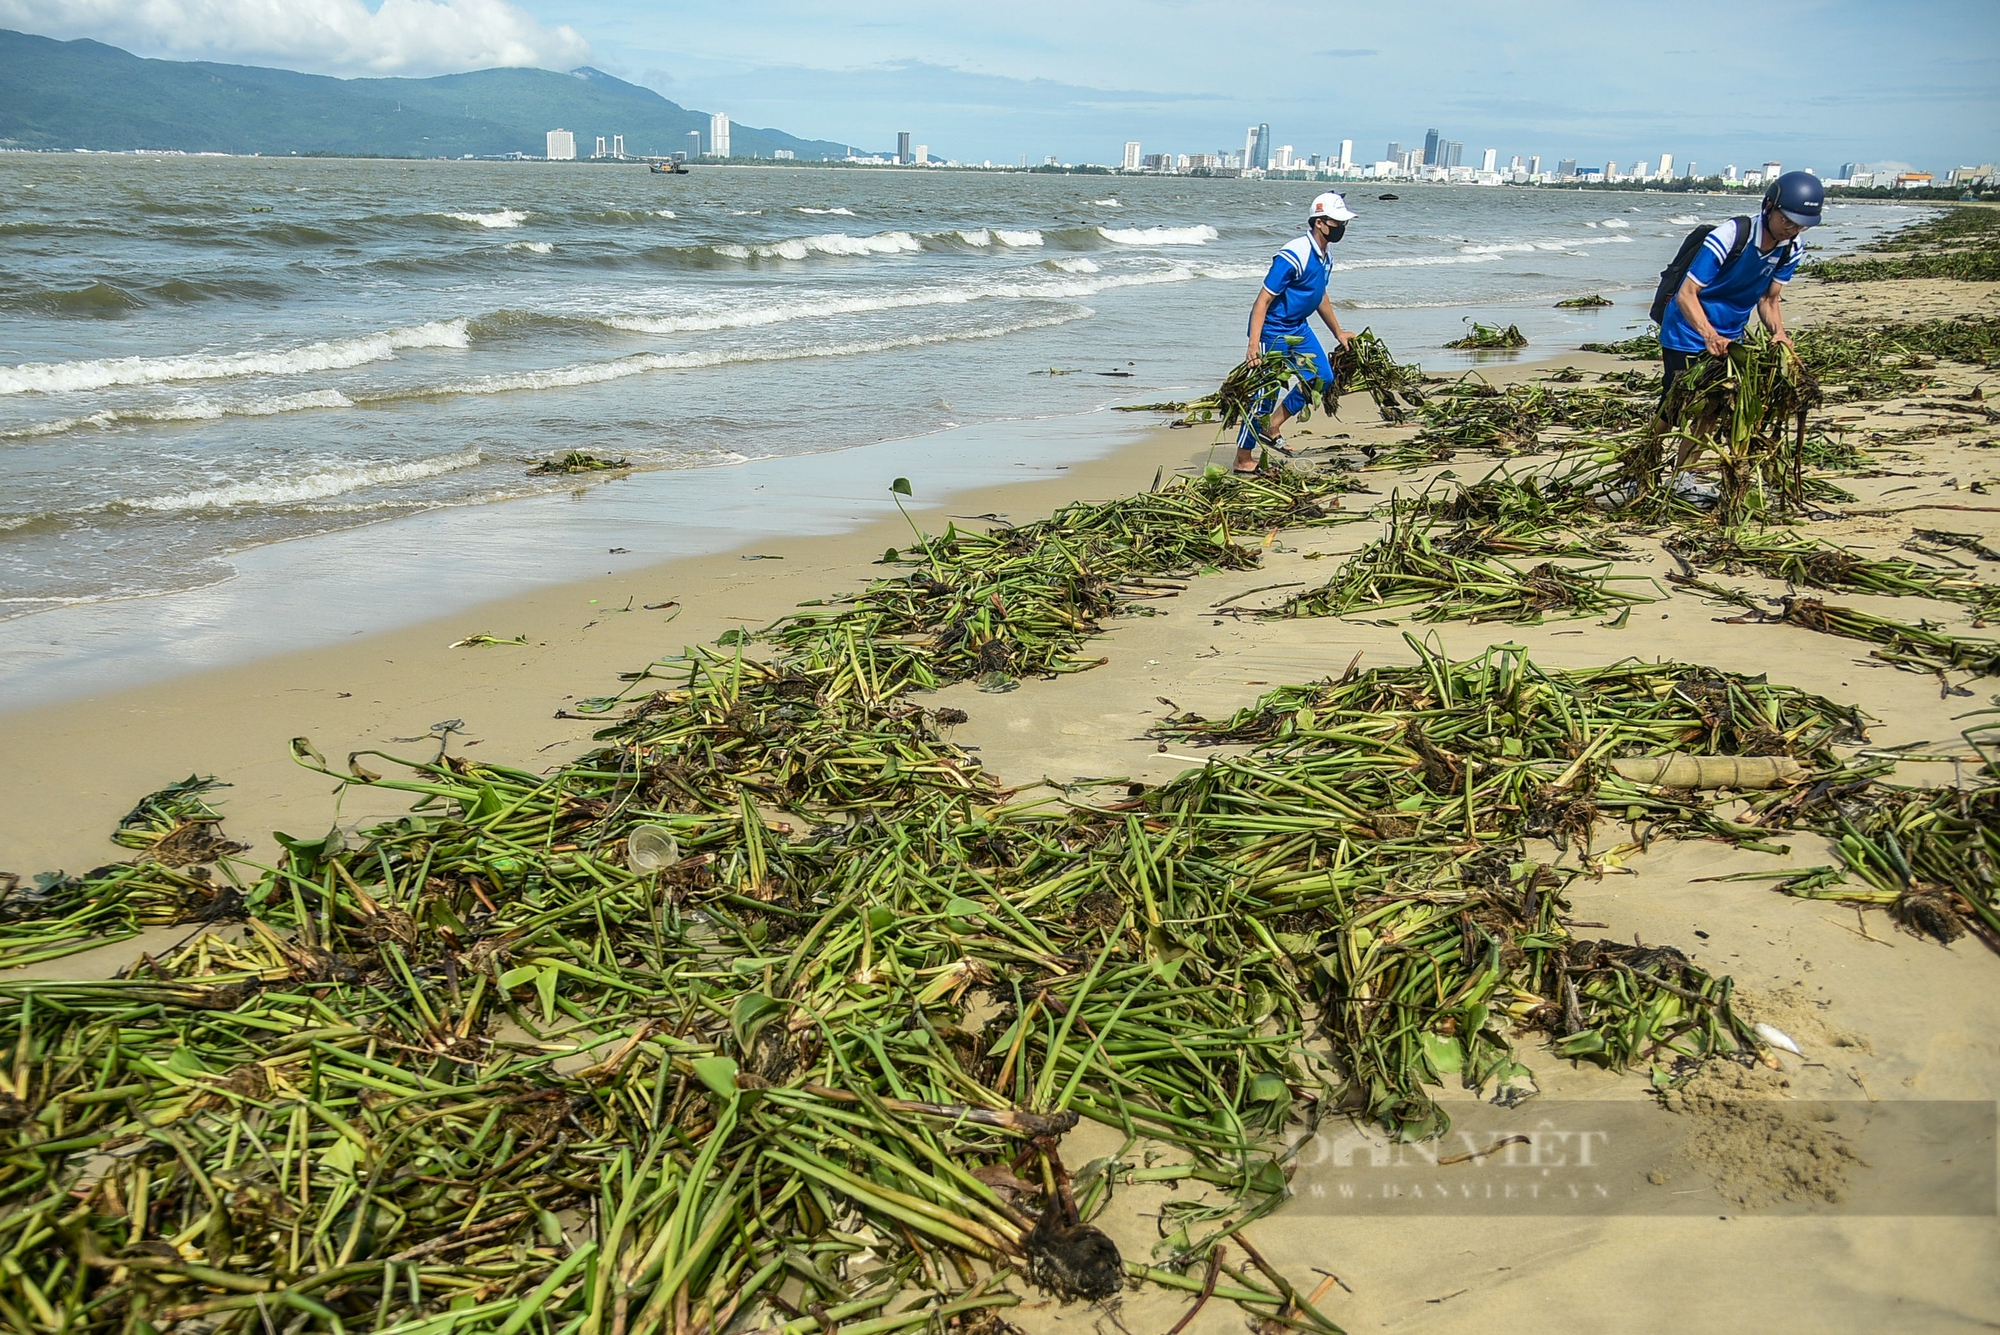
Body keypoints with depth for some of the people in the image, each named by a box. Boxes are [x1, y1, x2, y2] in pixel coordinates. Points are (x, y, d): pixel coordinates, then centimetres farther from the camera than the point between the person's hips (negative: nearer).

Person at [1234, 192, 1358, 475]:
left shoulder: (1323, 256, 5)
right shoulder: (1294, 256, -24)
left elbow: (1320, 296, 22)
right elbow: (1263, 300, -25)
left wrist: (1338, 332, 28)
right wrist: (1254, 344, -32)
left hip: (1298, 328, 9)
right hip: (1273, 329, -9)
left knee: (1322, 376, 7)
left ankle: (1271, 428, 17)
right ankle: (1243, 459, 5)